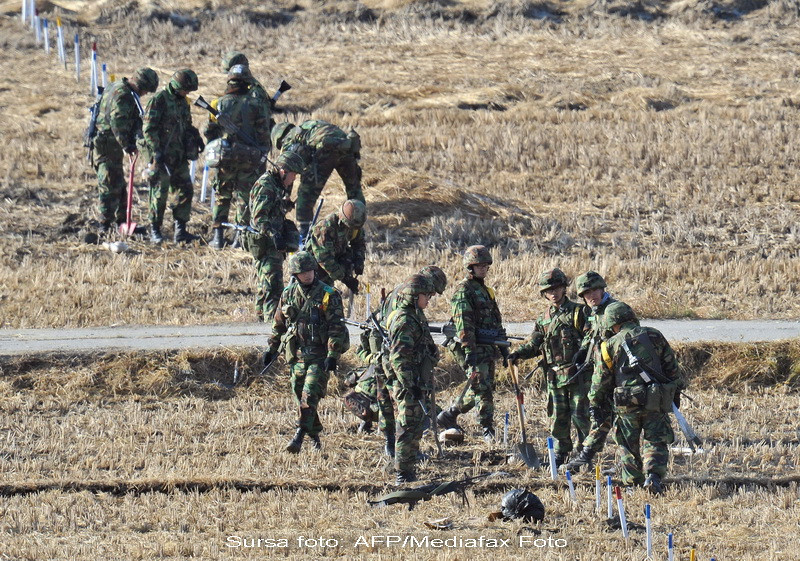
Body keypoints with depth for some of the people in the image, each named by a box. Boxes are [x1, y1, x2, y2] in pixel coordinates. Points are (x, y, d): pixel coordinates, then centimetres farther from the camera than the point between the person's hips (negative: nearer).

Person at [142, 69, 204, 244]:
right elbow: (149, 128, -15)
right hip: (162, 155, -8)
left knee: (186, 190, 4)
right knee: (160, 193, -3)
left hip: (179, 156, 8)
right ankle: (154, 231, 6)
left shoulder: (182, 101, 14)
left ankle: (181, 231, 8)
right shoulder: (159, 100, -11)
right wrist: (156, 151, -20)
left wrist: (197, 138, 7)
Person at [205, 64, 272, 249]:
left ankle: (218, 236, 7)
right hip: (249, 158, -1)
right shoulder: (256, 105, -2)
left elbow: (210, 132, 6)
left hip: (225, 157, 1)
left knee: (221, 196, 12)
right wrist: (262, 154, 9)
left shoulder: (219, 103, 1)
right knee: (244, 197, 7)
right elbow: (264, 134, -2)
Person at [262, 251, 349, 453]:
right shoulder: (289, 294, 8)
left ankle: (299, 437, -20)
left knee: (309, 397, -15)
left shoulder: (328, 295, -6)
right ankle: (314, 436, 22)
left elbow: (337, 327, -9)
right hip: (297, 355, 5)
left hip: (319, 356, -5)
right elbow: (278, 324, 19)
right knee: (300, 397, 8)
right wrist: (272, 348, 16)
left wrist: (332, 355, -17)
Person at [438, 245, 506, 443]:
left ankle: (448, 415, 24)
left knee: (485, 388, 11)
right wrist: (469, 351, -23)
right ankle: (487, 429, -7)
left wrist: (504, 348, 23)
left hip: (488, 350, 9)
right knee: (482, 389, -10)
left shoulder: (485, 290, 20)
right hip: (473, 349, -9)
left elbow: (496, 321, 26)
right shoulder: (464, 291, -9)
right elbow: (463, 324, -17)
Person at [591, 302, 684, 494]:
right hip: (656, 402, 0)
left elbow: (601, 380, 4)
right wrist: (676, 393, 20)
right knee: (655, 442, 5)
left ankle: (632, 482, 19)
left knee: (629, 443, 16)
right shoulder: (654, 336, 5)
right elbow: (672, 368, 9)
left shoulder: (609, 346, 2)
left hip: (626, 404, 0)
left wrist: (596, 405, 18)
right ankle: (653, 475, -18)